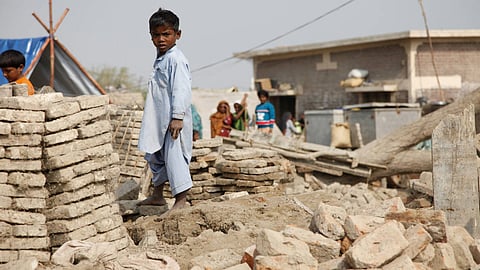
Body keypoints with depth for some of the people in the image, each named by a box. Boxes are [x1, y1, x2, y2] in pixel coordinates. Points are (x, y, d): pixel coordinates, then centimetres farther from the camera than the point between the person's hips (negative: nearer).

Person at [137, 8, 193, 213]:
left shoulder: (176, 59, -16)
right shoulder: (160, 59, 15)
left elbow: (181, 89, -24)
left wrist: (177, 116, -31)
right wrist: (149, 107, 28)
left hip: (173, 121, -11)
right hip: (159, 120, 11)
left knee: (174, 156, -11)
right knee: (154, 155, 20)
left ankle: (181, 200, -7)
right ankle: (157, 195, 35)